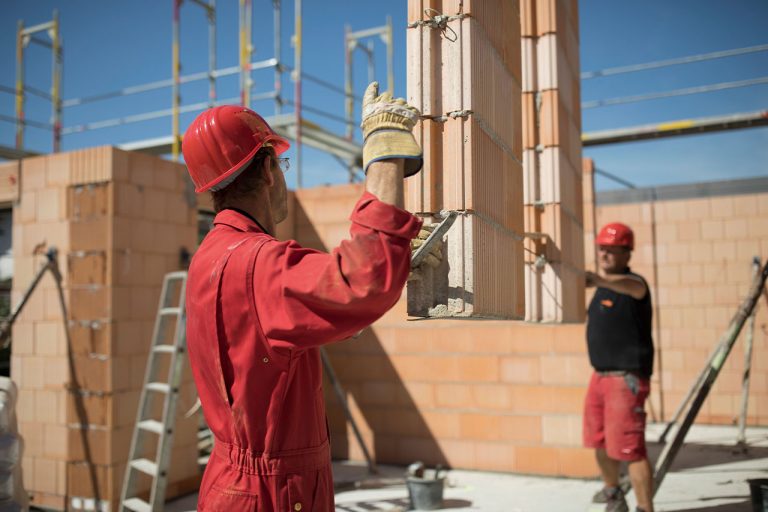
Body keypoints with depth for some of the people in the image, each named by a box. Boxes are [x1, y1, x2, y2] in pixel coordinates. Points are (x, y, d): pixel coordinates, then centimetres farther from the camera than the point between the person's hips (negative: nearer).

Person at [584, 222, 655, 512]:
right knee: (601, 443, 20)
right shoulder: (604, 288, 13)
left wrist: (598, 280, -60)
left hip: (627, 378, -9)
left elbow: (633, 287, -44)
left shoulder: (632, 284, -15)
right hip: (600, 376, 9)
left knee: (630, 449, -8)